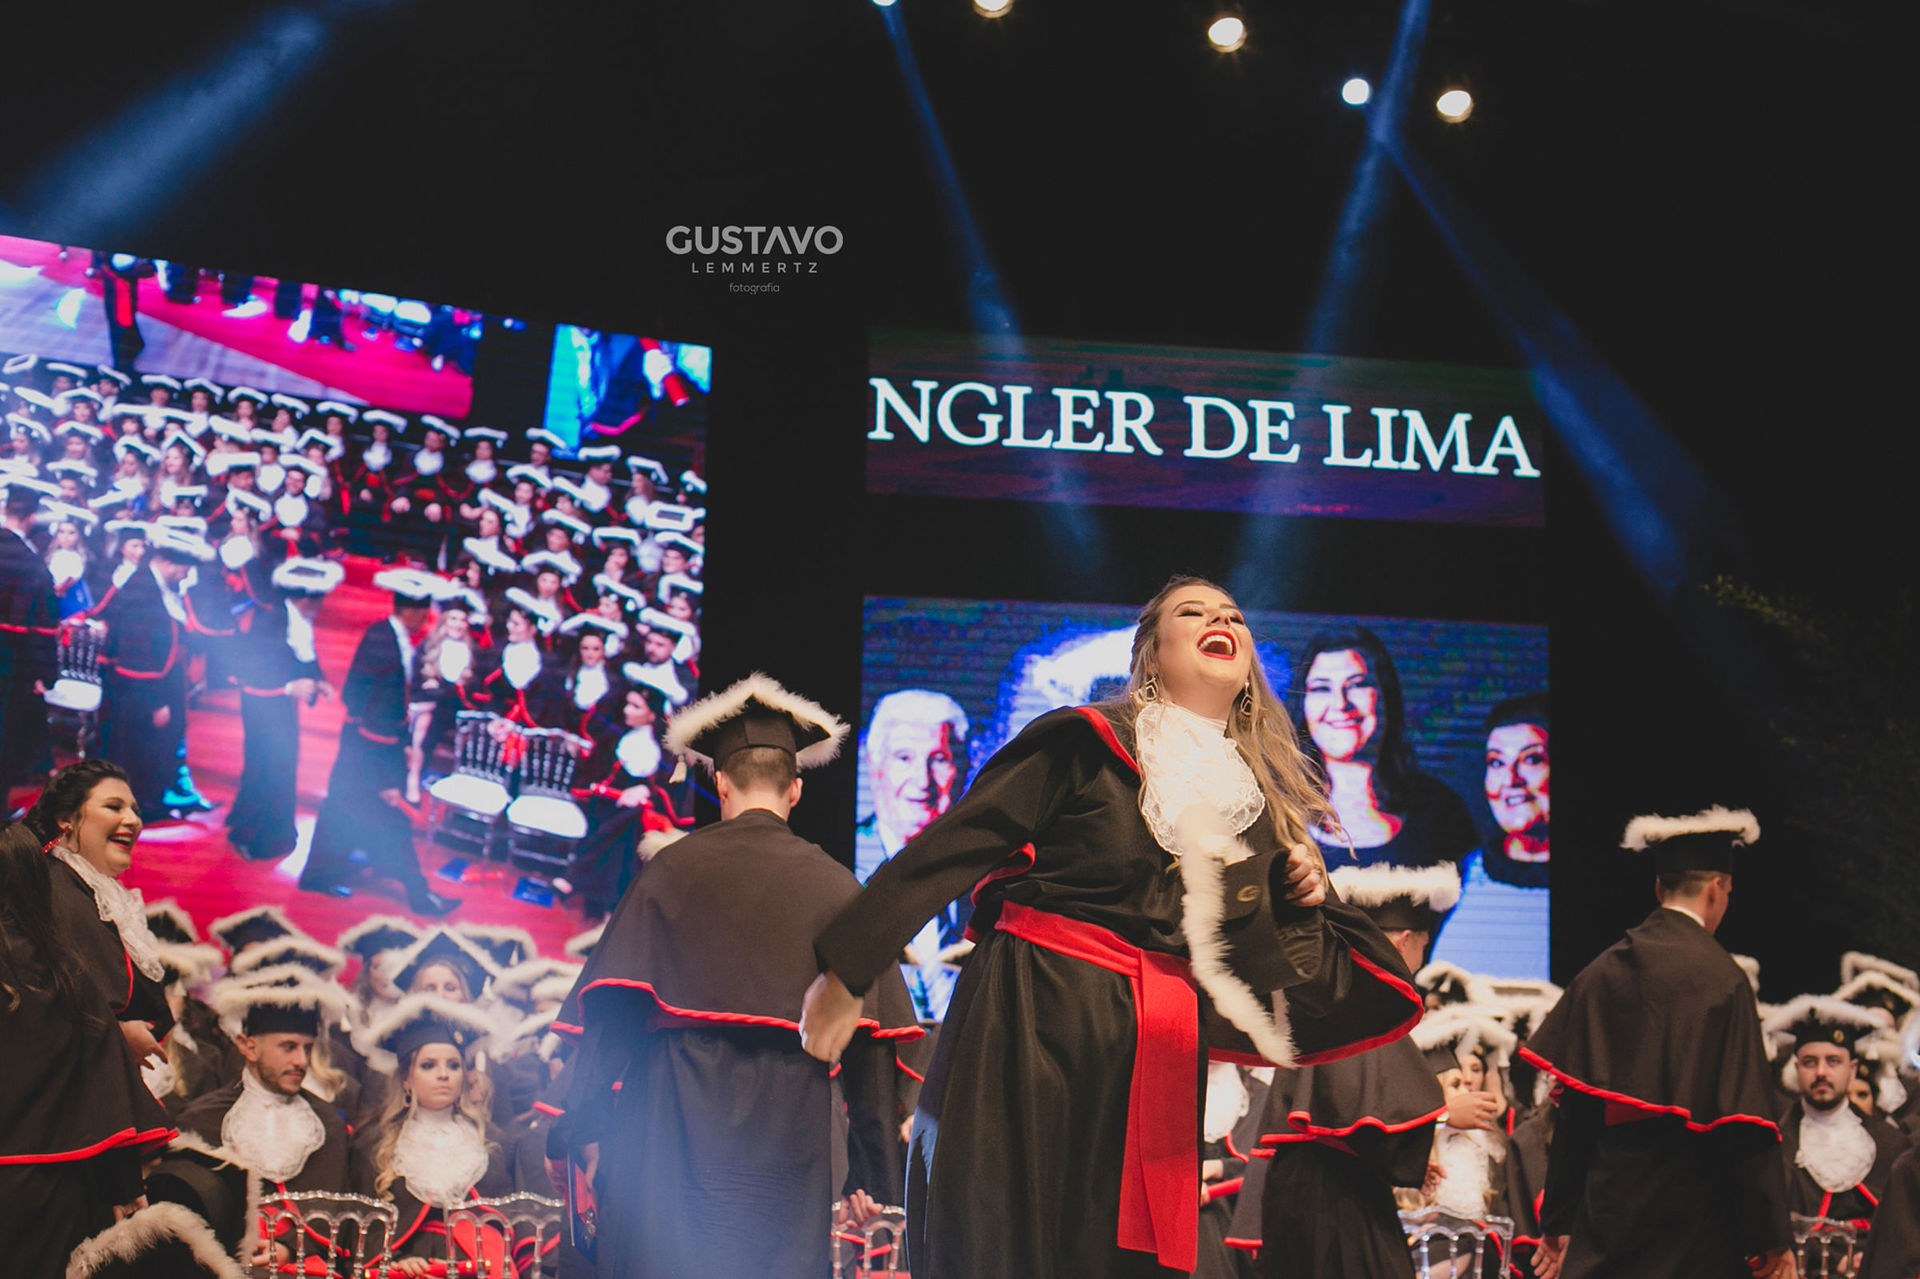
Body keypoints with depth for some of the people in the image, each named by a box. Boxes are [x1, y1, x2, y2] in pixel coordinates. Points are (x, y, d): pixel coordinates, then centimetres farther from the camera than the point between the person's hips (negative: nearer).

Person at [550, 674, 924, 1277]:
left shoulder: (674, 869, 1)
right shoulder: (836, 886, 6)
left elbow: (613, 1005, -3)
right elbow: (873, 1031, 2)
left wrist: (591, 1127, 1)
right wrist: (868, 1160, 7)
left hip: (683, 1118, -1)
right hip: (795, 1127, 2)